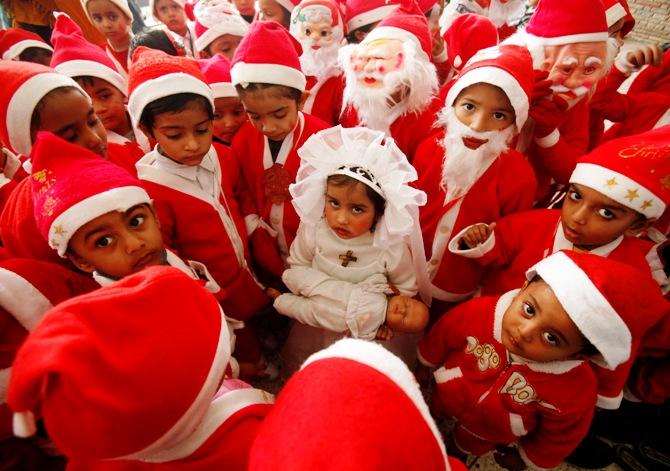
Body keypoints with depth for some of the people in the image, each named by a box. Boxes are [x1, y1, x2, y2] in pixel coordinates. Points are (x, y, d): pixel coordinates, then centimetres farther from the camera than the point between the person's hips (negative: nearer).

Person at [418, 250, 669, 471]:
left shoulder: (575, 391, -38)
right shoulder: (477, 313, -39)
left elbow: (559, 436, -14)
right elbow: (439, 338, -16)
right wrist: (425, 366, 3)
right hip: (444, 397, 1)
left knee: (467, 445, 32)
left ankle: (461, 450, 66)